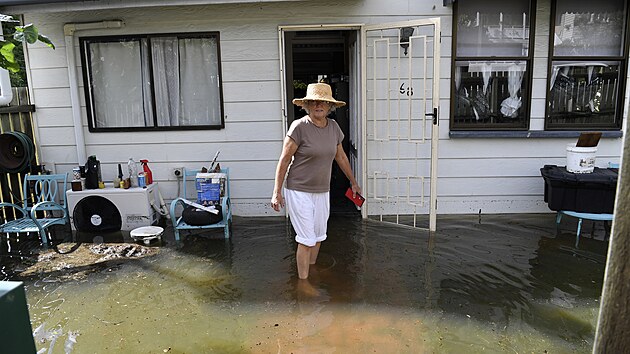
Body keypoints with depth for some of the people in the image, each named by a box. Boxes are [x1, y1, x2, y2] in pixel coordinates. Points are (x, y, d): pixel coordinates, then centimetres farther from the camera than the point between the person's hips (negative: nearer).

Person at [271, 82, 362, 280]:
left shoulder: (334, 127, 3)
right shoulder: (299, 127, -15)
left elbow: (341, 157, 16)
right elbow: (284, 160, -13)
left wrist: (353, 182, 23)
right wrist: (277, 192, -15)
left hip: (322, 192, 6)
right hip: (299, 191, -6)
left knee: (318, 236, 16)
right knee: (306, 240, -4)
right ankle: (303, 281, 11)